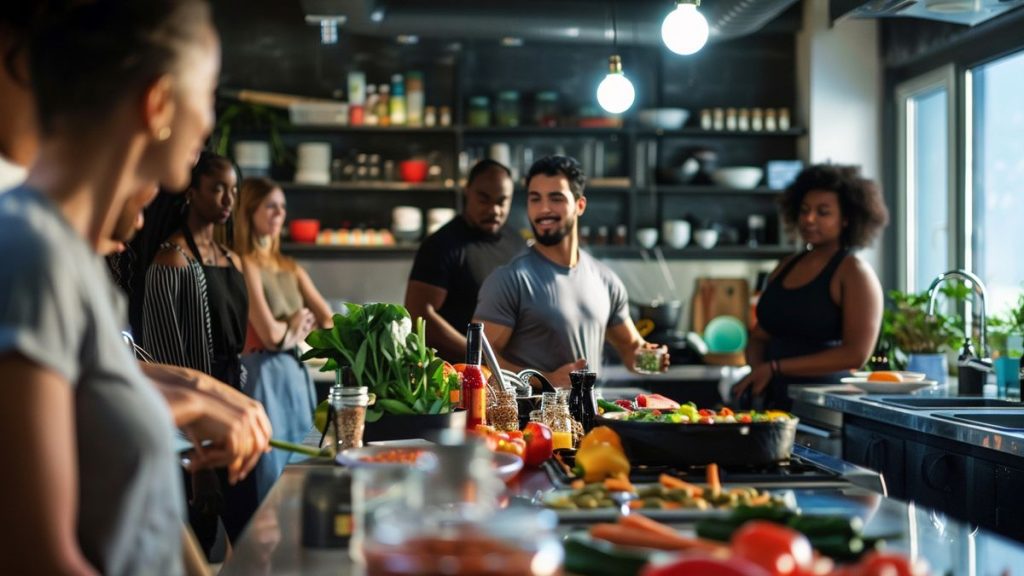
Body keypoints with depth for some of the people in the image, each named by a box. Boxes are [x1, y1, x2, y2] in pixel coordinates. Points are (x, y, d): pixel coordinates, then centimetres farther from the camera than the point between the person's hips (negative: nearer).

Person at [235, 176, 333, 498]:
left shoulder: (290, 268, 17)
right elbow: (271, 333, -15)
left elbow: (329, 322, 11)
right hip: (263, 374, -8)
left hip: (296, 373, 8)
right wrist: (299, 326, 4)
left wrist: (288, 331, -5)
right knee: (272, 476, -5)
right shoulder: (245, 265, -8)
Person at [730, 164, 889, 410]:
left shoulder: (854, 272, -3)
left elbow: (855, 354, -12)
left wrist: (776, 368, -14)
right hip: (776, 400, 5)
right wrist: (757, 368, -3)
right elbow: (759, 336, 21)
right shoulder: (786, 267, 16)